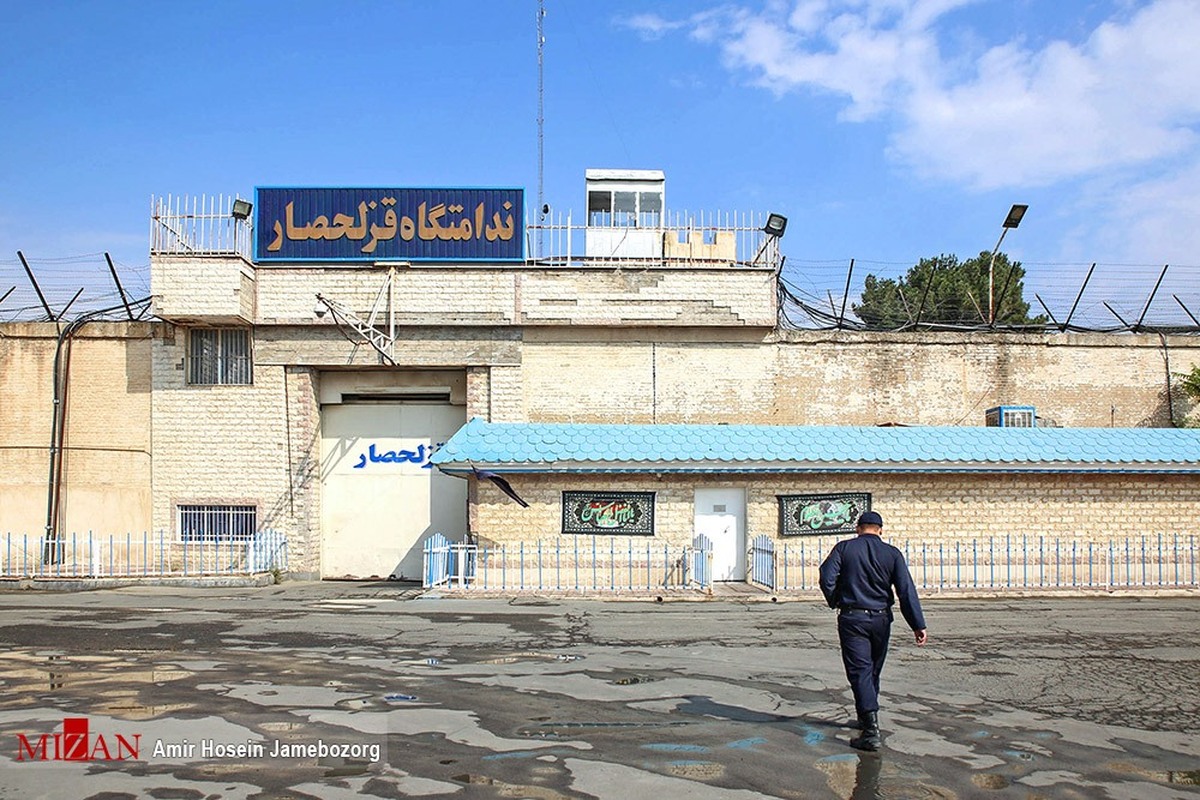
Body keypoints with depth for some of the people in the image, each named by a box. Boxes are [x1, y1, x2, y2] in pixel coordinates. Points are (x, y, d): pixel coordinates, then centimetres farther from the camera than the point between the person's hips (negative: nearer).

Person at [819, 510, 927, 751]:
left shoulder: (843, 548, -2)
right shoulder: (892, 553, 2)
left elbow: (827, 579, -12)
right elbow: (907, 591, -3)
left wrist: (835, 603, 7)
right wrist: (918, 625, -3)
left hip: (852, 618, -3)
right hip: (881, 618, 3)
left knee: (860, 671, -5)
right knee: (873, 671, 19)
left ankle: (872, 731, -16)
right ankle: (866, 718, 34)